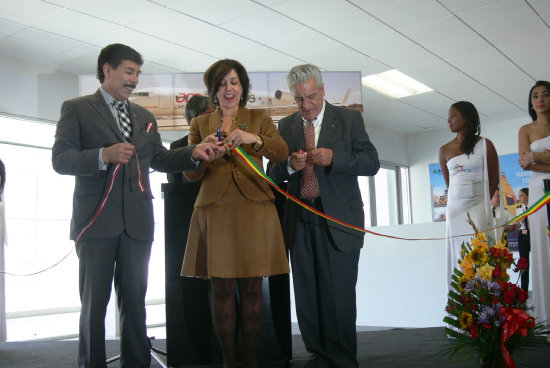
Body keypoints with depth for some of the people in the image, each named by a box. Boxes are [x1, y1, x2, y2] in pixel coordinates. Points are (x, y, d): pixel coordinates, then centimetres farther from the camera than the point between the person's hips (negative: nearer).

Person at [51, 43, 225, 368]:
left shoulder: (145, 116, 21)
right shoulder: (76, 109, 4)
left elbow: (159, 159, 18)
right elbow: (61, 159, -5)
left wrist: (193, 153, 1)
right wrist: (104, 155, -21)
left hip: (137, 221, 4)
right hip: (97, 219, -4)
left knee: (134, 299, 9)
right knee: (94, 301, 2)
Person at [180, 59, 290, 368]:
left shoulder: (259, 119, 14)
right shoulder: (200, 124, 16)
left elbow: (282, 152, -3)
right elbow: (191, 174, 10)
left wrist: (254, 139, -22)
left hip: (253, 209, 0)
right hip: (215, 211, 1)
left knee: (252, 288, 0)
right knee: (222, 289, -2)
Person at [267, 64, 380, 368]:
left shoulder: (349, 119, 4)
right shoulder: (286, 126, 12)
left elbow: (372, 162, -4)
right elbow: (272, 174, 11)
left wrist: (333, 158, -18)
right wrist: (289, 165, -11)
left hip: (338, 220, -3)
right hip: (300, 221, 4)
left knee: (339, 294, -3)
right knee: (306, 295, 8)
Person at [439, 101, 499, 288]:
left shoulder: (485, 145, 0)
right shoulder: (445, 150, 8)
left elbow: (494, 179, 6)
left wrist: (482, 201, 8)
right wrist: (460, 197, 14)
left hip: (478, 207, -3)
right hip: (455, 208, 3)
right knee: (460, 255, 2)